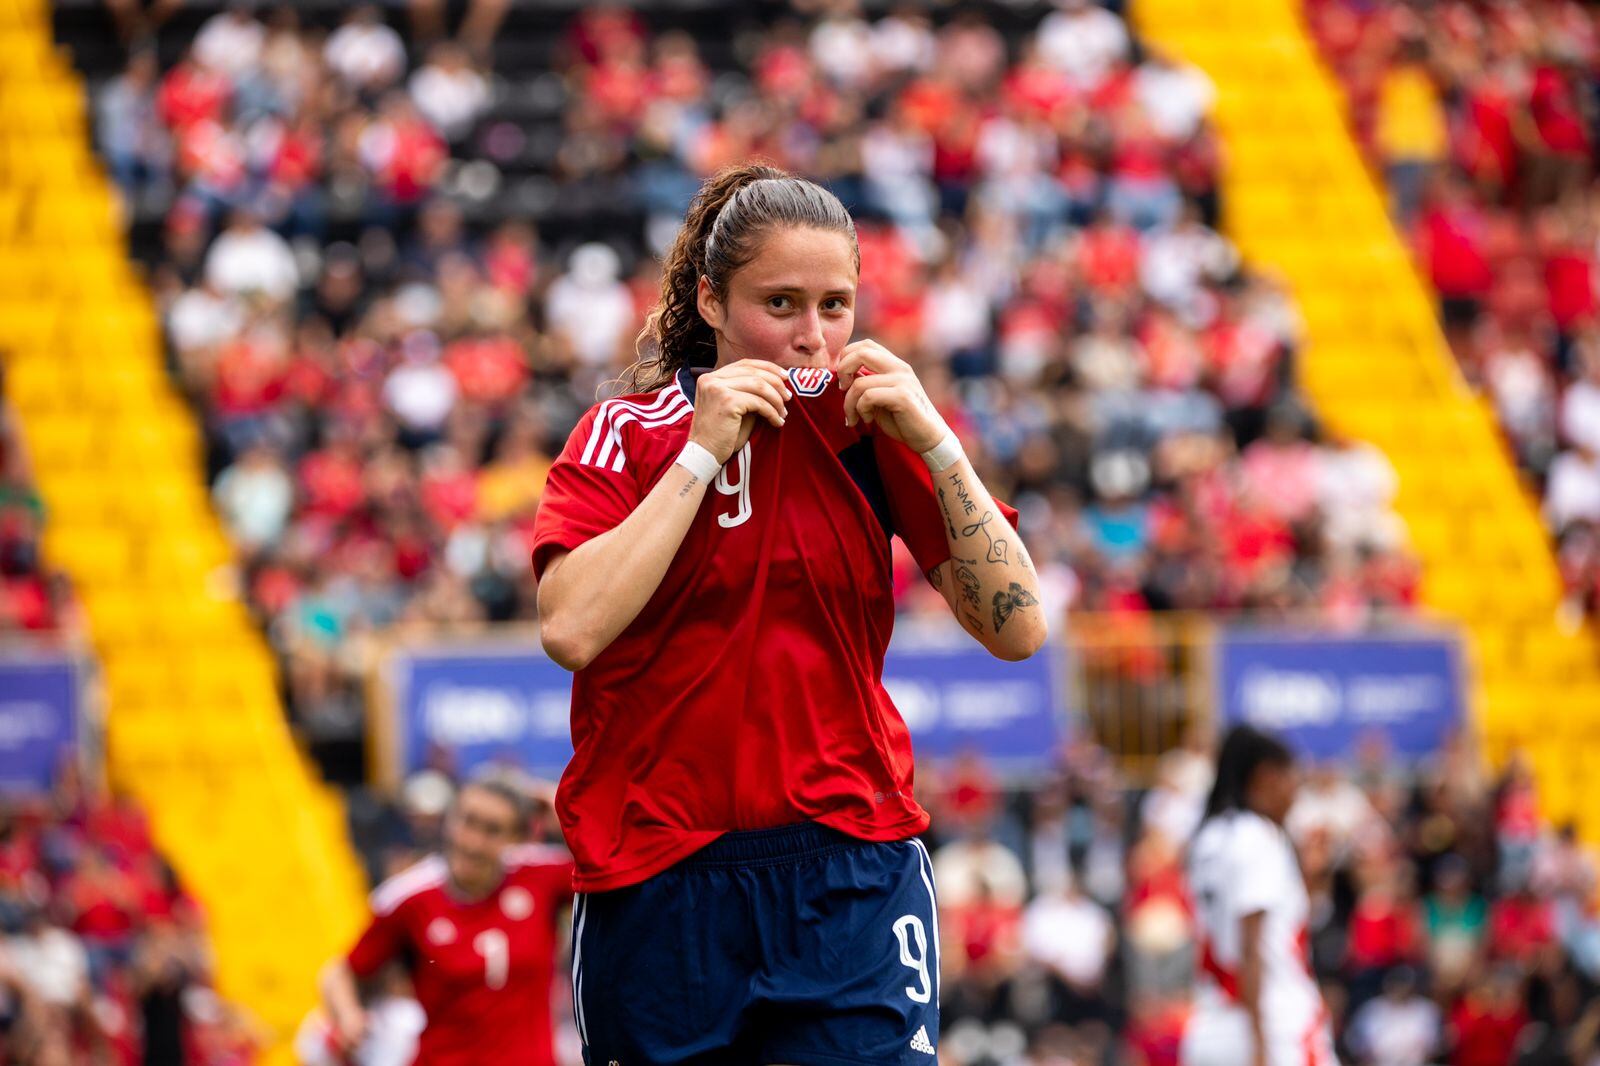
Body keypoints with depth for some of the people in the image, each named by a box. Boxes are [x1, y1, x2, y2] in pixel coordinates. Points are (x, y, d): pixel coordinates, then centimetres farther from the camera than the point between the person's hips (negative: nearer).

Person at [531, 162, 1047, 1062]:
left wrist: (933, 441, -10)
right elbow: (571, 628, -16)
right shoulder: (626, 433, 1)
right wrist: (703, 451, -14)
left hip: (853, 878, 0)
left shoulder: (870, 425, 5)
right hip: (658, 881, 0)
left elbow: (1017, 628, -1)